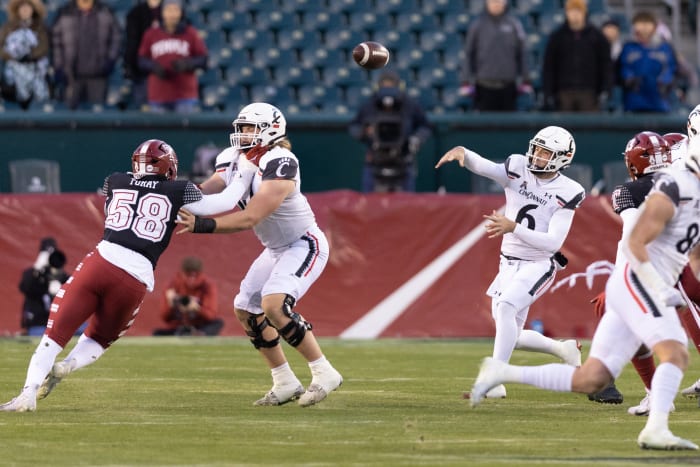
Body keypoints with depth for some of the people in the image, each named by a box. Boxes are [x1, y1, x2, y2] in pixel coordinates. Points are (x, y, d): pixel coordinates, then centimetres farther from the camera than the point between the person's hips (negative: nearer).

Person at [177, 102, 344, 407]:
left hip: (305, 245, -10)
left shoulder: (279, 165, -28)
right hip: (277, 249, 10)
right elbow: (211, 190, -13)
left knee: (273, 304, -26)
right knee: (246, 311, 10)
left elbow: (250, 218, -34)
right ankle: (285, 384, 21)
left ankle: (324, 373, -14)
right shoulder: (235, 160, -2)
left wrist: (203, 226, -43)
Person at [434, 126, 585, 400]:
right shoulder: (518, 169, -3)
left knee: (505, 306, -30)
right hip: (509, 263, 6)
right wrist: (462, 152, -42)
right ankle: (565, 350, 35)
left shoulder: (567, 193, -12)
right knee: (512, 337, 9)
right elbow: (483, 167, -20)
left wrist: (513, 227, -30)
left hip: (538, 265, -6)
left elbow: (553, 242, -19)